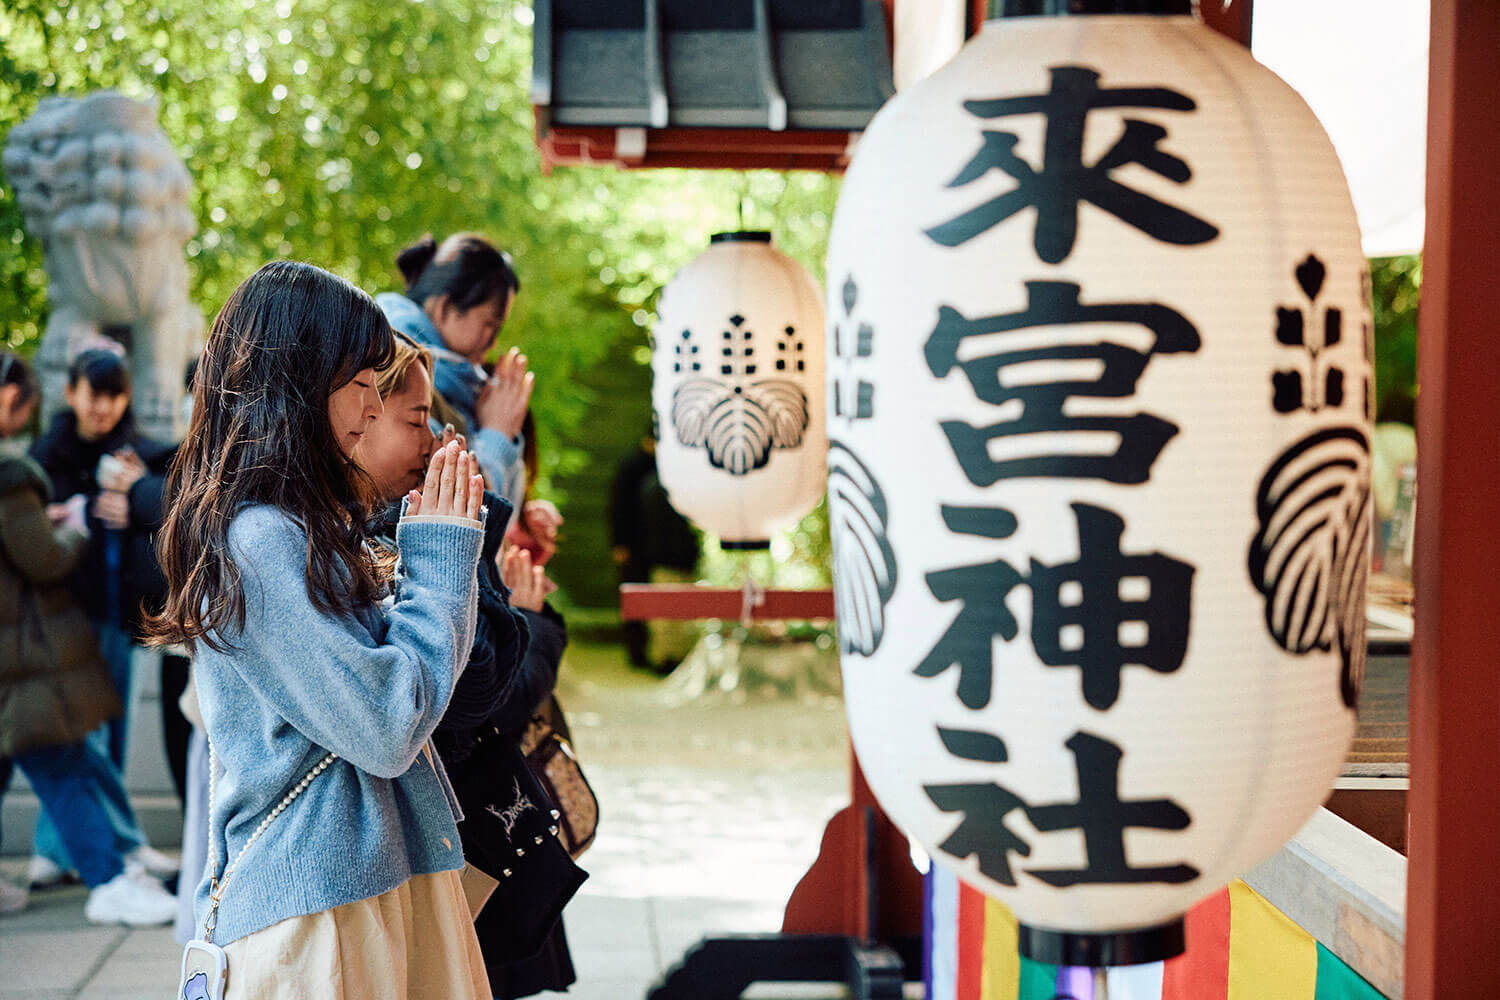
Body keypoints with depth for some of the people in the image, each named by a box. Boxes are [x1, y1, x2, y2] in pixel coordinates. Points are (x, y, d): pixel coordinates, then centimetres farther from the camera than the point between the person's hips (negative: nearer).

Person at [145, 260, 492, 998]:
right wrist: (440, 555, -10)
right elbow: (386, 728, -20)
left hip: (380, 872, 9)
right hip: (318, 903, -9)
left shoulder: (299, 527, 12)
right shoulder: (259, 540, -19)